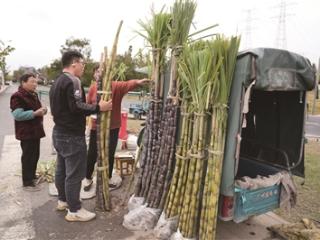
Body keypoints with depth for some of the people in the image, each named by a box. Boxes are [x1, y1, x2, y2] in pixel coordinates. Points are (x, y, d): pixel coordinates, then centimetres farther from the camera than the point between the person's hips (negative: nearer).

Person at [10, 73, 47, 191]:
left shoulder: (33, 95, 13)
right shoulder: (17, 96, -16)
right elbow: (18, 115, -25)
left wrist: (41, 111, 4)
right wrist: (35, 113, -28)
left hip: (35, 131, 9)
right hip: (26, 133, -9)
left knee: (35, 155, 17)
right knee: (28, 156, -1)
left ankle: (32, 176, 33)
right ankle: (27, 182, 9)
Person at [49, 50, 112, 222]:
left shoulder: (57, 82, 15)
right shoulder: (72, 81, -17)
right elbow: (76, 107, -26)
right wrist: (98, 107, -17)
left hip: (59, 132, 11)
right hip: (72, 135, -11)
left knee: (61, 169, 20)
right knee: (74, 173, -1)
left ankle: (63, 200, 35)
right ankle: (74, 211, 9)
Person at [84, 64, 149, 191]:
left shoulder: (115, 85, -11)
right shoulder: (92, 88, -1)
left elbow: (127, 84, -31)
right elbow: (88, 104, 9)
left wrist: (137, 82, -53)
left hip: (112, 126, -1)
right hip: (96, 126, 1)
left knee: (110, 154, 12)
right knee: (92, 154, 9)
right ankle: (88, 179, 32)